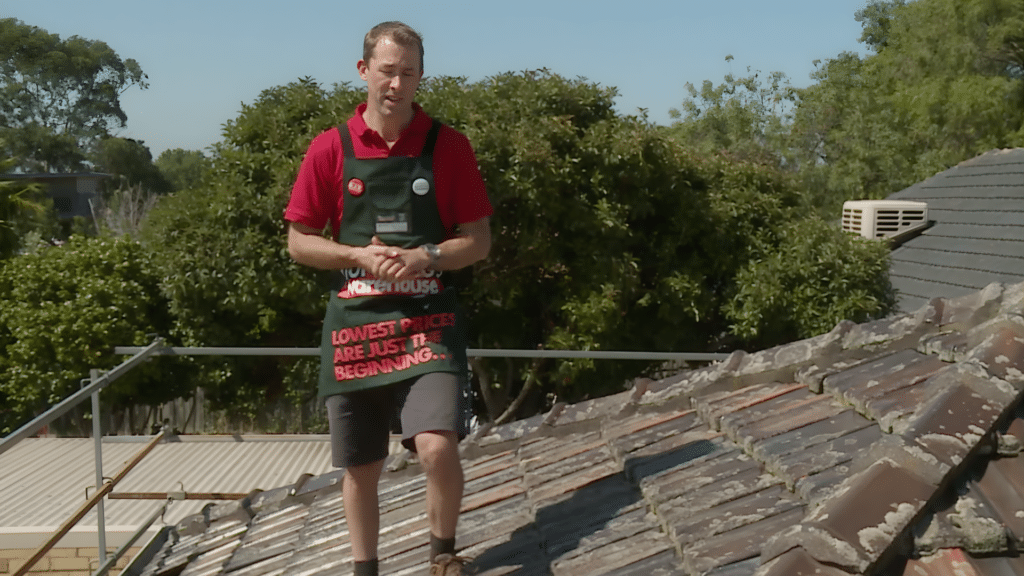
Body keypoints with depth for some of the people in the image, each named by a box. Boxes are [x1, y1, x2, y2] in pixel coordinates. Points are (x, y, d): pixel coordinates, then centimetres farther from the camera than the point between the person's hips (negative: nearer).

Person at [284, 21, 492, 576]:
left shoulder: (448, 145, 1)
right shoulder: (329, 149, 2)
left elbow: (478, 240, 3)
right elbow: (299, 242, 5)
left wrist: (428, 257, -15)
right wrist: (361, 256, -11)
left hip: (428, 321, -1)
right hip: (353, 322, 2)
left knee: (437, 446, -18)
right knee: (359, 466, 11)